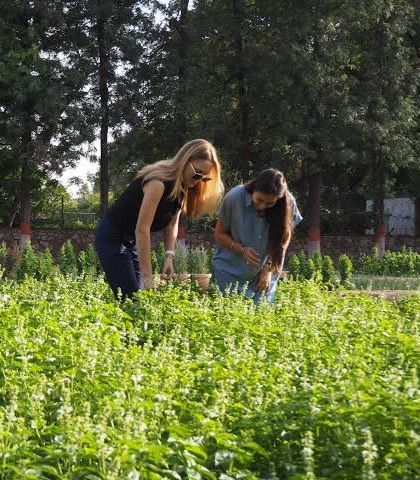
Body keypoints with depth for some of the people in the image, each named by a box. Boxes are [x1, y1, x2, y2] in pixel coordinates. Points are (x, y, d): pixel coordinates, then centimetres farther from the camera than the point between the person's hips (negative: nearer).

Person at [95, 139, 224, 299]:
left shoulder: (182, 187, -1)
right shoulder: (158, 182, -28)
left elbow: (172, 224, 2)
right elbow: (142, 229, -30)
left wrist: (169, 256, -14)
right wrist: (147, 276, -31)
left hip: (132, 241, 9)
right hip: (112, 238, -9)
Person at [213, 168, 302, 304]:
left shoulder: (288, 204, -15)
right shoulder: (235, 197, -19)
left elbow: (283, 239, -2)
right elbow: (219, 234, -6)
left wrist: (269, 268, -12)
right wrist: (241, 250, -21)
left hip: (266, 272, 1)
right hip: (231, 271, -1)